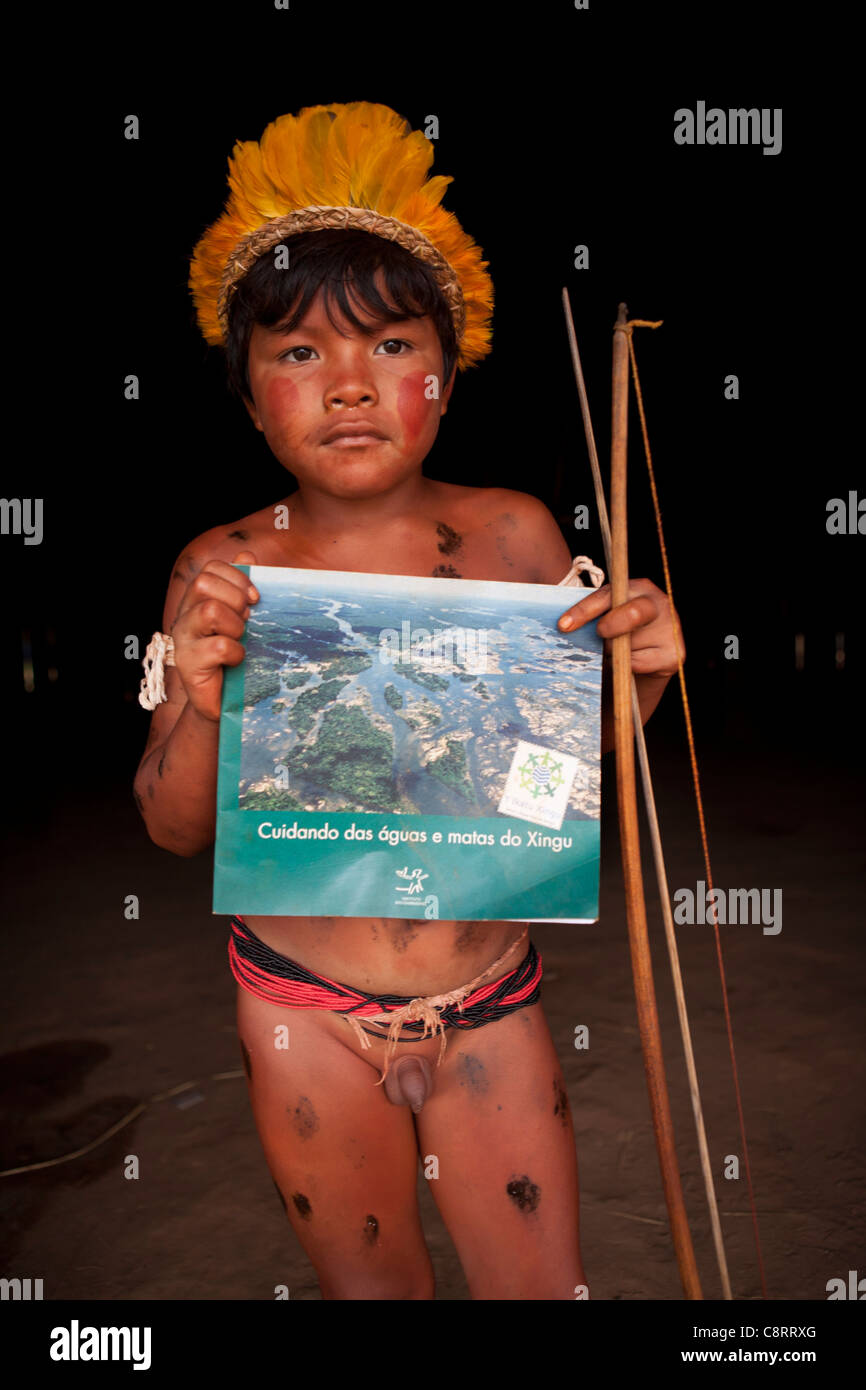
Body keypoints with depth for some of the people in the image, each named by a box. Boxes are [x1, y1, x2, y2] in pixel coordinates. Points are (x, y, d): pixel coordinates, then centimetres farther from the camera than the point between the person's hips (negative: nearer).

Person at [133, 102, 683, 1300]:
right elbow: (175, 829, -5)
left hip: (491, 1002, 1)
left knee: (544, 1285, 16)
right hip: (307, 1011, 0)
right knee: (367, 1284, 22)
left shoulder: (515, 536, -9)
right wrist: (201, 701, -23)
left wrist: (641, 678, -17)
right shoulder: (221, 573, -10)